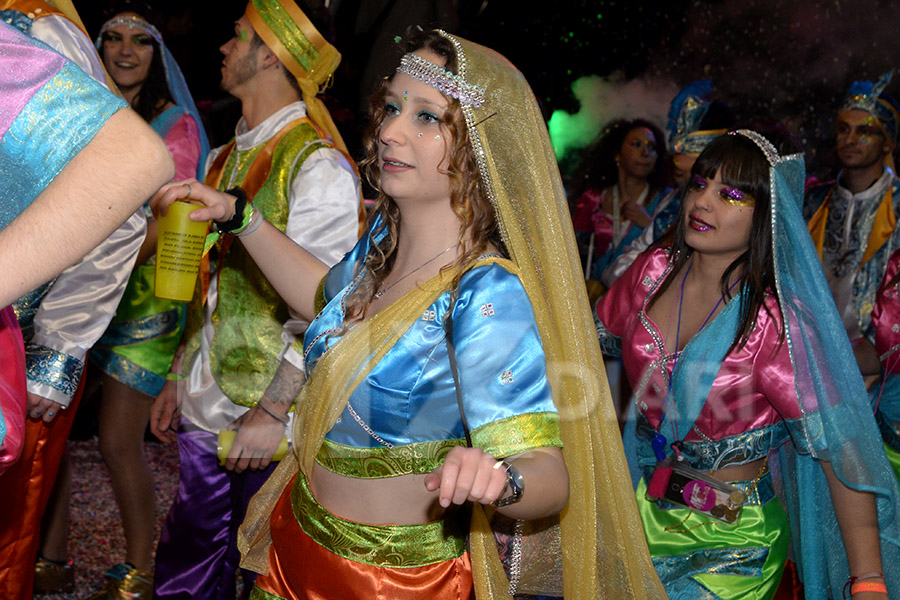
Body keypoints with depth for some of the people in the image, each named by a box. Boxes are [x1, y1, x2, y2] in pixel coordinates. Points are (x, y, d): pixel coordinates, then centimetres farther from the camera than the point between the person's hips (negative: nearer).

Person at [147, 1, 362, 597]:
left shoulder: (319, 164, -14)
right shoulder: (228, 157, 13)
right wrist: (179, 380, 19)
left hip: (269, 421, -7)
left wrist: (273, 412, -20)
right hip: (204, 410, 7)